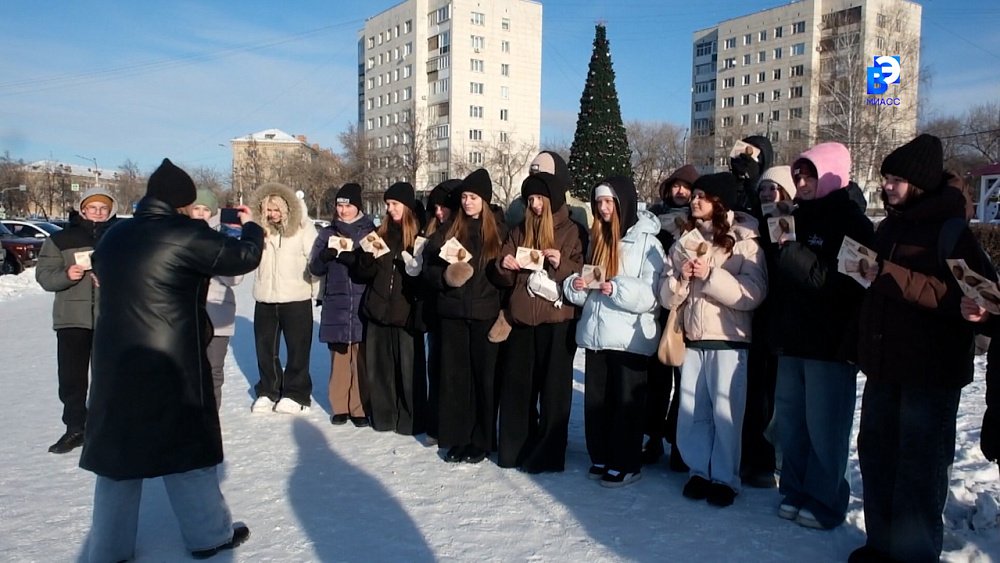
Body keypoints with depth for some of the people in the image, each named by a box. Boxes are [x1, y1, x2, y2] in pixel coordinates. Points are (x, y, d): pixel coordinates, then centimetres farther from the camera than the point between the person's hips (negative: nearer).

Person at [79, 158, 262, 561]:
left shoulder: (113, 236, 7)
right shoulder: (185, 234, -14)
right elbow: (243, 257, -7)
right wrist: (250, 226, 15)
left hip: (115, 363, 6)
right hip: (170, 365, -6)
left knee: (117, 450, 15)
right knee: (187, 449, 8)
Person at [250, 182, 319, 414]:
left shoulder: (303, 226, -9)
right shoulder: (259, 227, 2)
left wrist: (316, 289, -4)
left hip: (296, 298, -4)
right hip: (265, 298, 4)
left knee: (298, 348, 5)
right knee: (265, 347, 13)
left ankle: (296, 394, 19)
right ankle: (268, 391, 29)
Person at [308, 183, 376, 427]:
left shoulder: (371, 232, 4)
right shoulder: (327, 233, 12)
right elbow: (315, 269, 7)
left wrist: (353, 258, -18)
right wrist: (327, 254, -13)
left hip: (363, 305, -2)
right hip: (335, 305, 2)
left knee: (361, 358, -5)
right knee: (339, 357, 4)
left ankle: (360, 408, 4)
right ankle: (339, 407, 14)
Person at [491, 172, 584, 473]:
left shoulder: (571, 231, 1)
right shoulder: (519, 231, 13)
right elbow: (504, 278, 13)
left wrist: (562, 264, -20)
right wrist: (504, 266, -9)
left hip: (556, 320, -4)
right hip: (521, 318, 4)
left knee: (553, 387, 1)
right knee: (517, 386, 8)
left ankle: (548, 454, 10)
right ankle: (514, 448, 19)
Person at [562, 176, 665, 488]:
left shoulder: (646, 242, -7)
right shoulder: (598, 238, 14)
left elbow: (651, 294, -13)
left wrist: (618, 289, -26)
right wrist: (576, 285, -2)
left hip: (629, 338, -6)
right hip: (595, 333, 6)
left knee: (625, 402, 3)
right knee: (596, 400, 12)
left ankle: (626, 464, 15)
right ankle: (601, 458, 26)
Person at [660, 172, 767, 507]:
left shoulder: (744, 241, -4)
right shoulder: (684, 241, 11)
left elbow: (753, 294, -15)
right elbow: (668, 298, 8)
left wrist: (710, 275, -20)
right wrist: (681, 278, -11)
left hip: (729, 341, -5)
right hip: (692, 341, 5)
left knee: (725, 413, 1)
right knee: (692, 413, 10)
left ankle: (725, 479, 16)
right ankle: (699, 471, 26)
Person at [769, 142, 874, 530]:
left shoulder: (850, 221, -7)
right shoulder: (799, 217, 14)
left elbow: (846, 281, -19)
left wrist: (793, 254, -20)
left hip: (831, 342, -7)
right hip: (793, 339, 7)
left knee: (824, 428, -2)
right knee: (790, 420, 12)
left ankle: (824, 502, 12)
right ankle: (795, 491, 25)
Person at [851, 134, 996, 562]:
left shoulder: (950, 230, -9)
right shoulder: (890, 227, 13)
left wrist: (892, 276, -25)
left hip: (931, 371, -7)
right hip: (885, 365, 7)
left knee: (918, 467, -1)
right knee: (876, 454, 12)